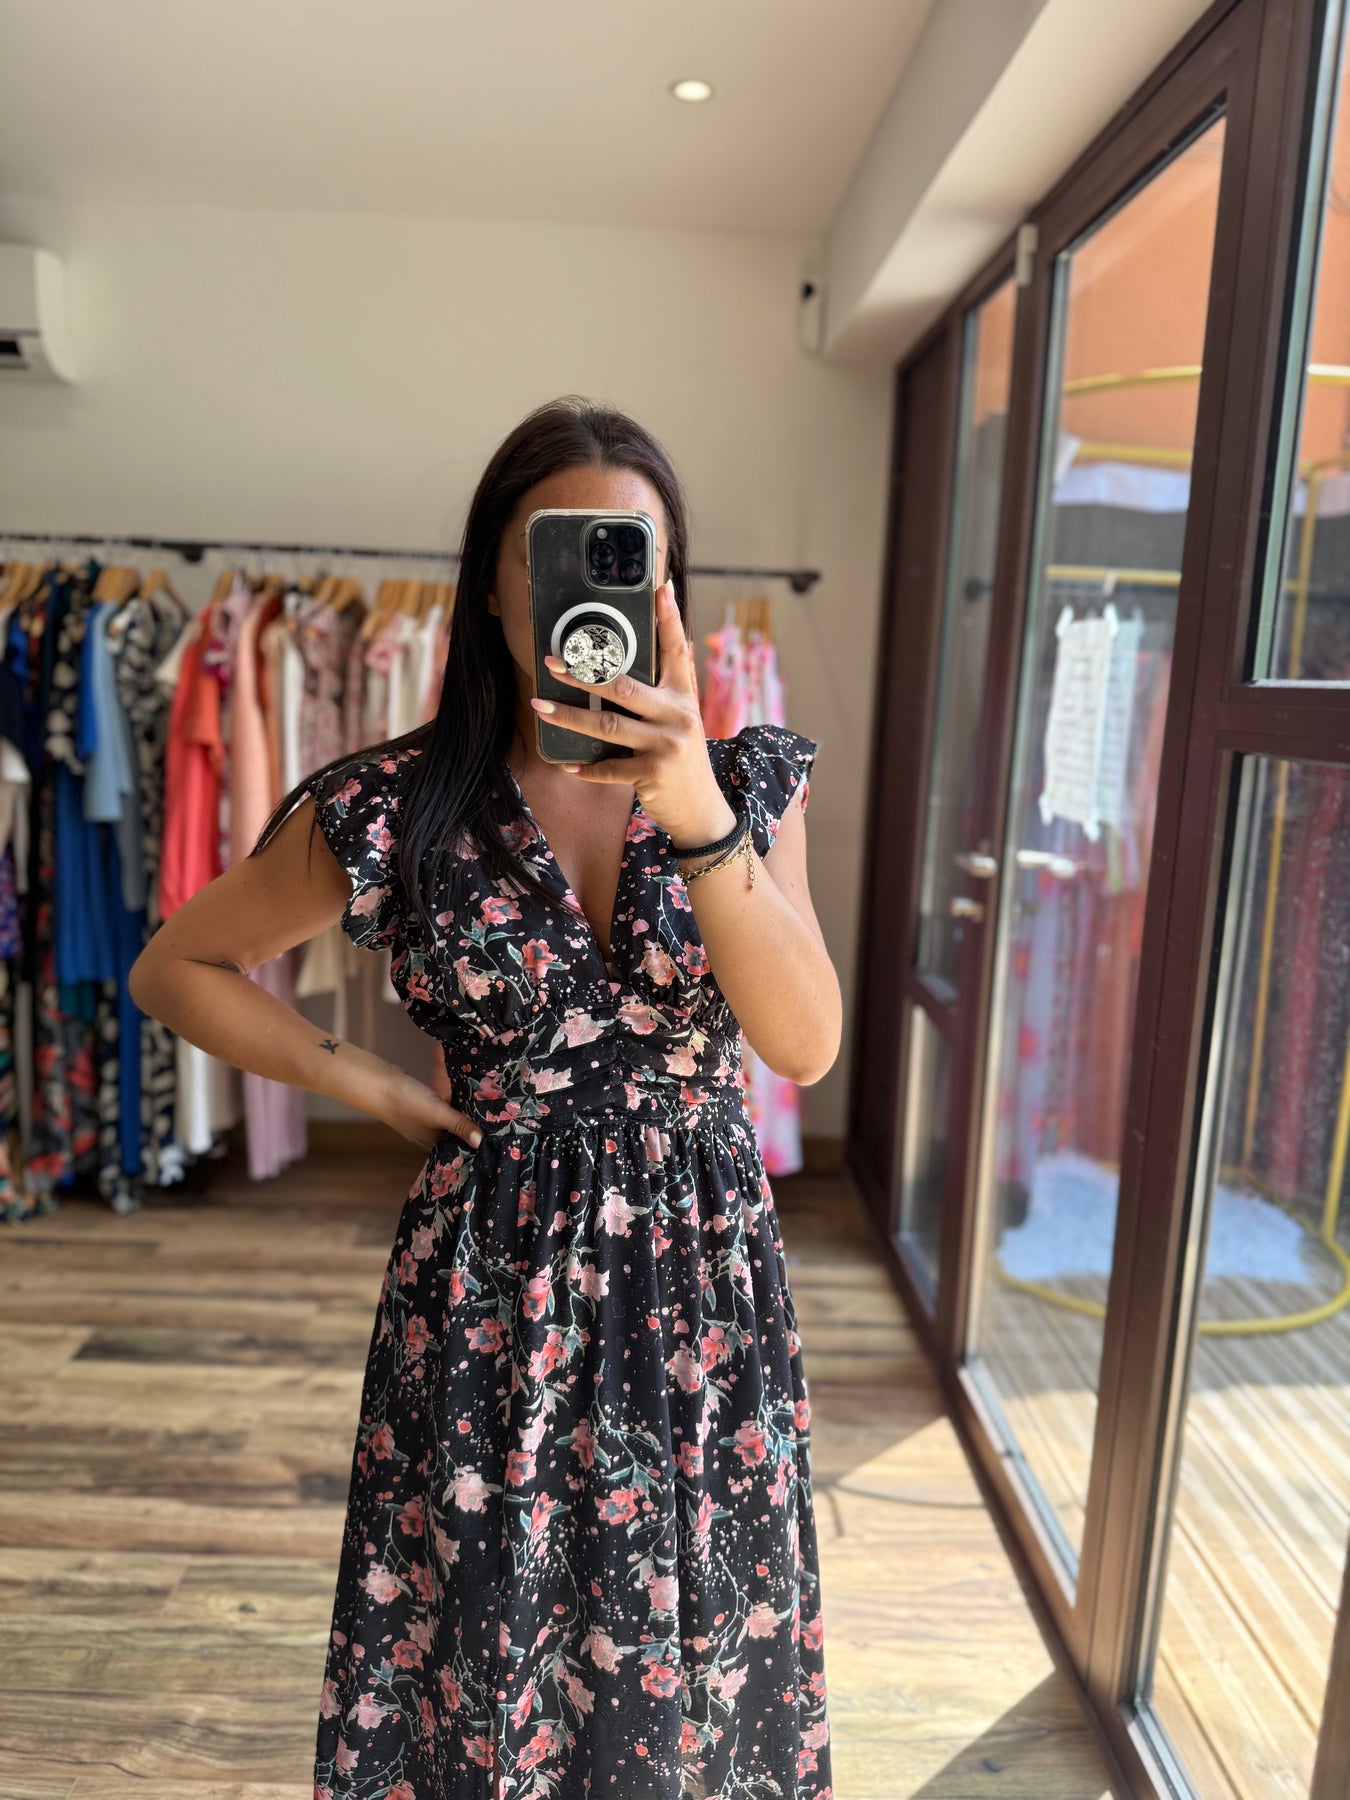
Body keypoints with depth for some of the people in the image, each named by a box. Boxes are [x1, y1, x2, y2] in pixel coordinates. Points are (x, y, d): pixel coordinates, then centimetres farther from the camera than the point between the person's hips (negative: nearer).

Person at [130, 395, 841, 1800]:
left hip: (702, 1280, 2)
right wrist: (374, 1089, -4)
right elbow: (176, 968, 4)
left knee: (697, 1657, 17)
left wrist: (700, 819, -30)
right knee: (480, 1648, 16)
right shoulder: (394, 809, -8)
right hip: (487, 1288, -1)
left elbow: (807, 1046, -17)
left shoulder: (746, 779, -4)